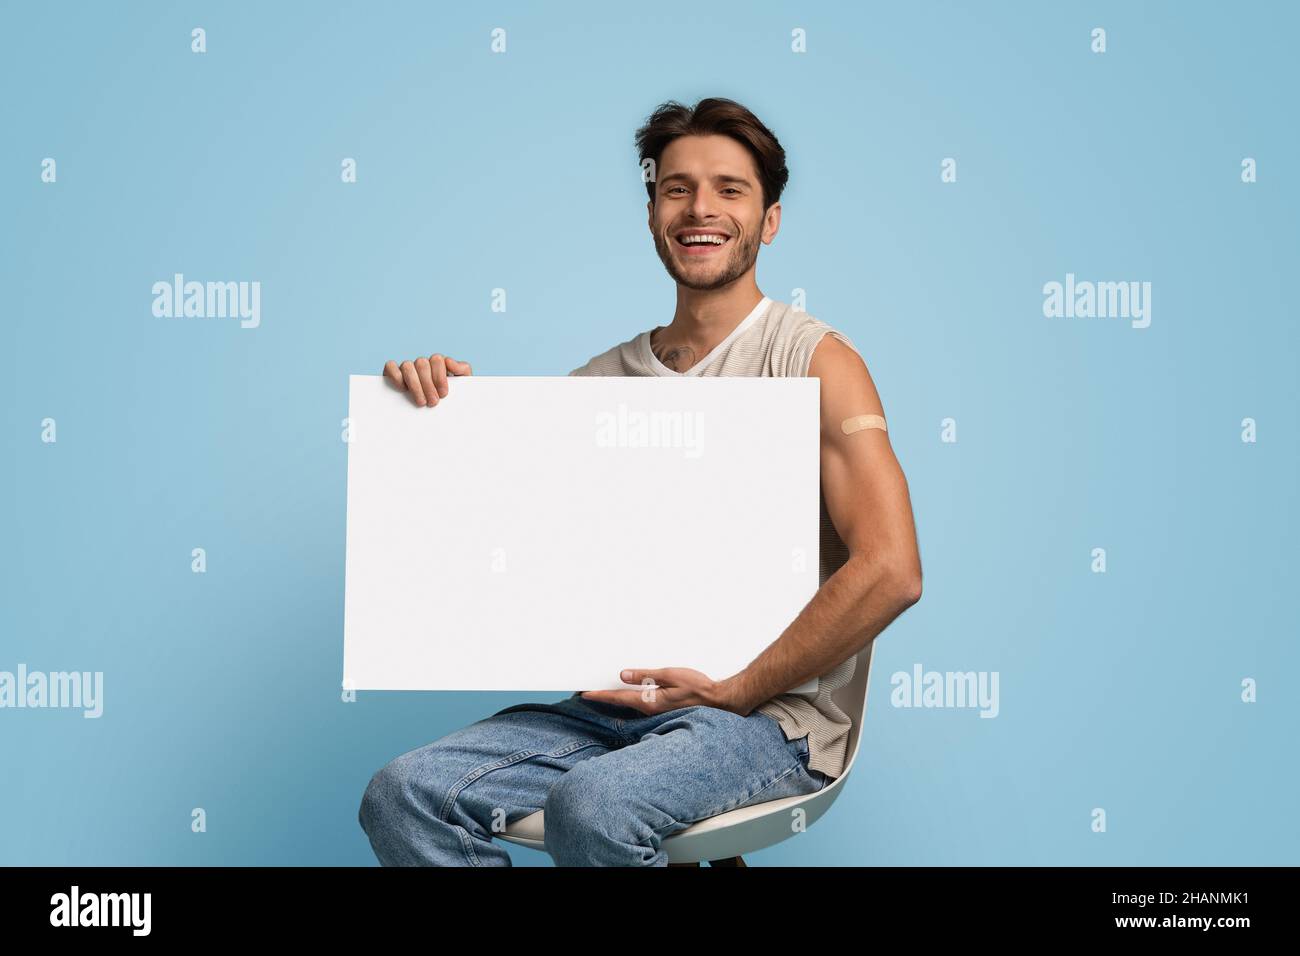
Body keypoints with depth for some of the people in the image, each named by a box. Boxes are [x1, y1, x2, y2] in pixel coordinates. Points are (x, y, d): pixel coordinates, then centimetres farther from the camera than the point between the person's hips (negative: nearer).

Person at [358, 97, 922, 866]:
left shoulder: (816, 361, -4)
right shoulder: (607, 377, 13)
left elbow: (891, 571, -16)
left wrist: (737, 689, -14)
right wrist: (433, 397, -2)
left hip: (772, 717, -5)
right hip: (613, 705, 5)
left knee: (593, 805, -34)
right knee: (405, 795, -16)